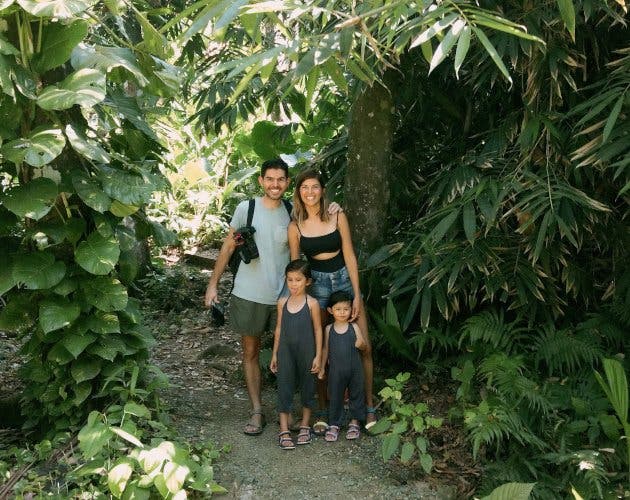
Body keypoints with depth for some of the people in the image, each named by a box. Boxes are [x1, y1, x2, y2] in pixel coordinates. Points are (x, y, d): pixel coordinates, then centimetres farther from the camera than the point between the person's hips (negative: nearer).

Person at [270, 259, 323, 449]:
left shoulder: (311, 304, -9)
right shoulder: (282, 302, 0)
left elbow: (318, 330, -4)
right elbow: (279, 328, 8)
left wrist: (318, 356, -5)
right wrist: (274, 354, 9)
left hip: (306, 352, -2)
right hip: (286, 352, 2)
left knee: (307, 386, 11)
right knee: (284, 387, 2)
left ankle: (305, 425, 27)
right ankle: (284, 430, 7)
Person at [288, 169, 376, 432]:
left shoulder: (338, 217, -3)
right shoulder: (295, 227, -1)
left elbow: (349, 256, -1)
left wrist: (357, 294, -5)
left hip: (344, 279, 0)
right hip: (316, 284, 0)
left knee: (363, 347, -2)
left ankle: (369, 405, 13)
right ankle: (322, 411, 17)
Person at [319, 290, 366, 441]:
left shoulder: (354, 327, -3)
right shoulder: (329, 329, -1)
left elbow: (364, 346, 5)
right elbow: (325, 349, 8)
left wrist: (361, 344, -19)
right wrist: (322, 368, 8)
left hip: (354, 368, 0)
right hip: (336, 370, 0)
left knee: (356, 394, 10)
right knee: (335, 397, 6)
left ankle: (354, 422, 24)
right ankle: (334, 424, 17)